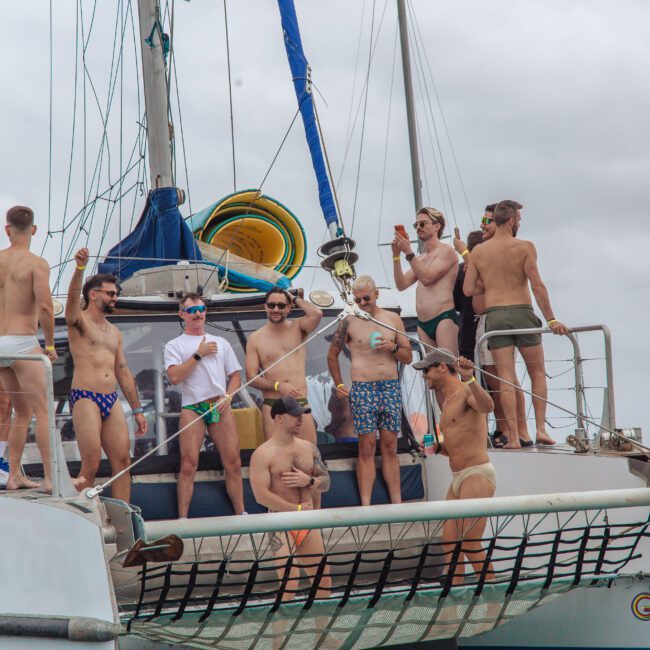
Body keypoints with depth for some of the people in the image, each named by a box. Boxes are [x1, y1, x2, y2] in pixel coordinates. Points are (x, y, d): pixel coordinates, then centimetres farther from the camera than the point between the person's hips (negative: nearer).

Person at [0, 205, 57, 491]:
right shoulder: (37, 264, -8)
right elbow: (45, 306, -18)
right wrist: (50, 344, -6)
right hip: (23, 344, -6)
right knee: (43, 412, -3)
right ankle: (51, 478, -8)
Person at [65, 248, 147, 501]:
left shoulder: (114, 332, 21)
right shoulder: (79, 322, 0)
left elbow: (124, 373, 23)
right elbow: (73, 297, -23)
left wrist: (137, 409, 20)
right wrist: (80, 268, -41)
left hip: (112, 401, 7)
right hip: (85, 398, -7)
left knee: (122, 462, 2)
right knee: (91, 466, -11)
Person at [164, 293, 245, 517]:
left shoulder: (221, 343, 21)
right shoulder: (175, 345, 9)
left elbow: (235, 375, 20)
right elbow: (174, 377, -7)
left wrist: (228, 396, 1)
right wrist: (198, 354, -6)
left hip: (221, 406, 3)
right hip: (192, 407, -3)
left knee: (233, 463, -1)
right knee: (188, 466, -9)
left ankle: (240, 514, 6)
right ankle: (182, 519, -9)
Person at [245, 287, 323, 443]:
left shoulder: (298, 328, 7)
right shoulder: (256, 338, 5)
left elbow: (317, 314, -15)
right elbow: (251, 378, 2)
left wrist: (295, 299, 0)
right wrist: (278, 386, -13)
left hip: (301, 403, 1)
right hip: (272, 406, -1)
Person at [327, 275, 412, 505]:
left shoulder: (393, 319, 10)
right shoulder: (349, 322, 2)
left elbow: (408, 357, 13)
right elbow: (332, 354, 12)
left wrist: (393, 347, -6)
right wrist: (338, 384, 7)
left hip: (391, 385, 3)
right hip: (362, 389, -3)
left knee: (390, 446, 3)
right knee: (367, 446, -7)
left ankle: (397, 503, 4)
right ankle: (365, 506, -7)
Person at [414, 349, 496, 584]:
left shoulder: (467, 392, -7)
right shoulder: (448, 403, 21)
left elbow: (487, 406, -32)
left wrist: (469, 379, -46)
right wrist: (438, 447, 9)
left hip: (477, 474, -10)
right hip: (458, 478, 10)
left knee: (470, 544, -12)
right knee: (450, 542, 6)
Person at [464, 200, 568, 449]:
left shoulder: (478, 252, 5)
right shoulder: (525, 247, -4)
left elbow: (468, 289, 2)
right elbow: (537, 285, -10)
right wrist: (551, 319, -8)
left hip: (494, 316, 2)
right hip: (522, 313, -2)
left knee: (506, 377, 1)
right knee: (538, 372, 13)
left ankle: (513, 437, -4)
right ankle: (540, 428, 3)